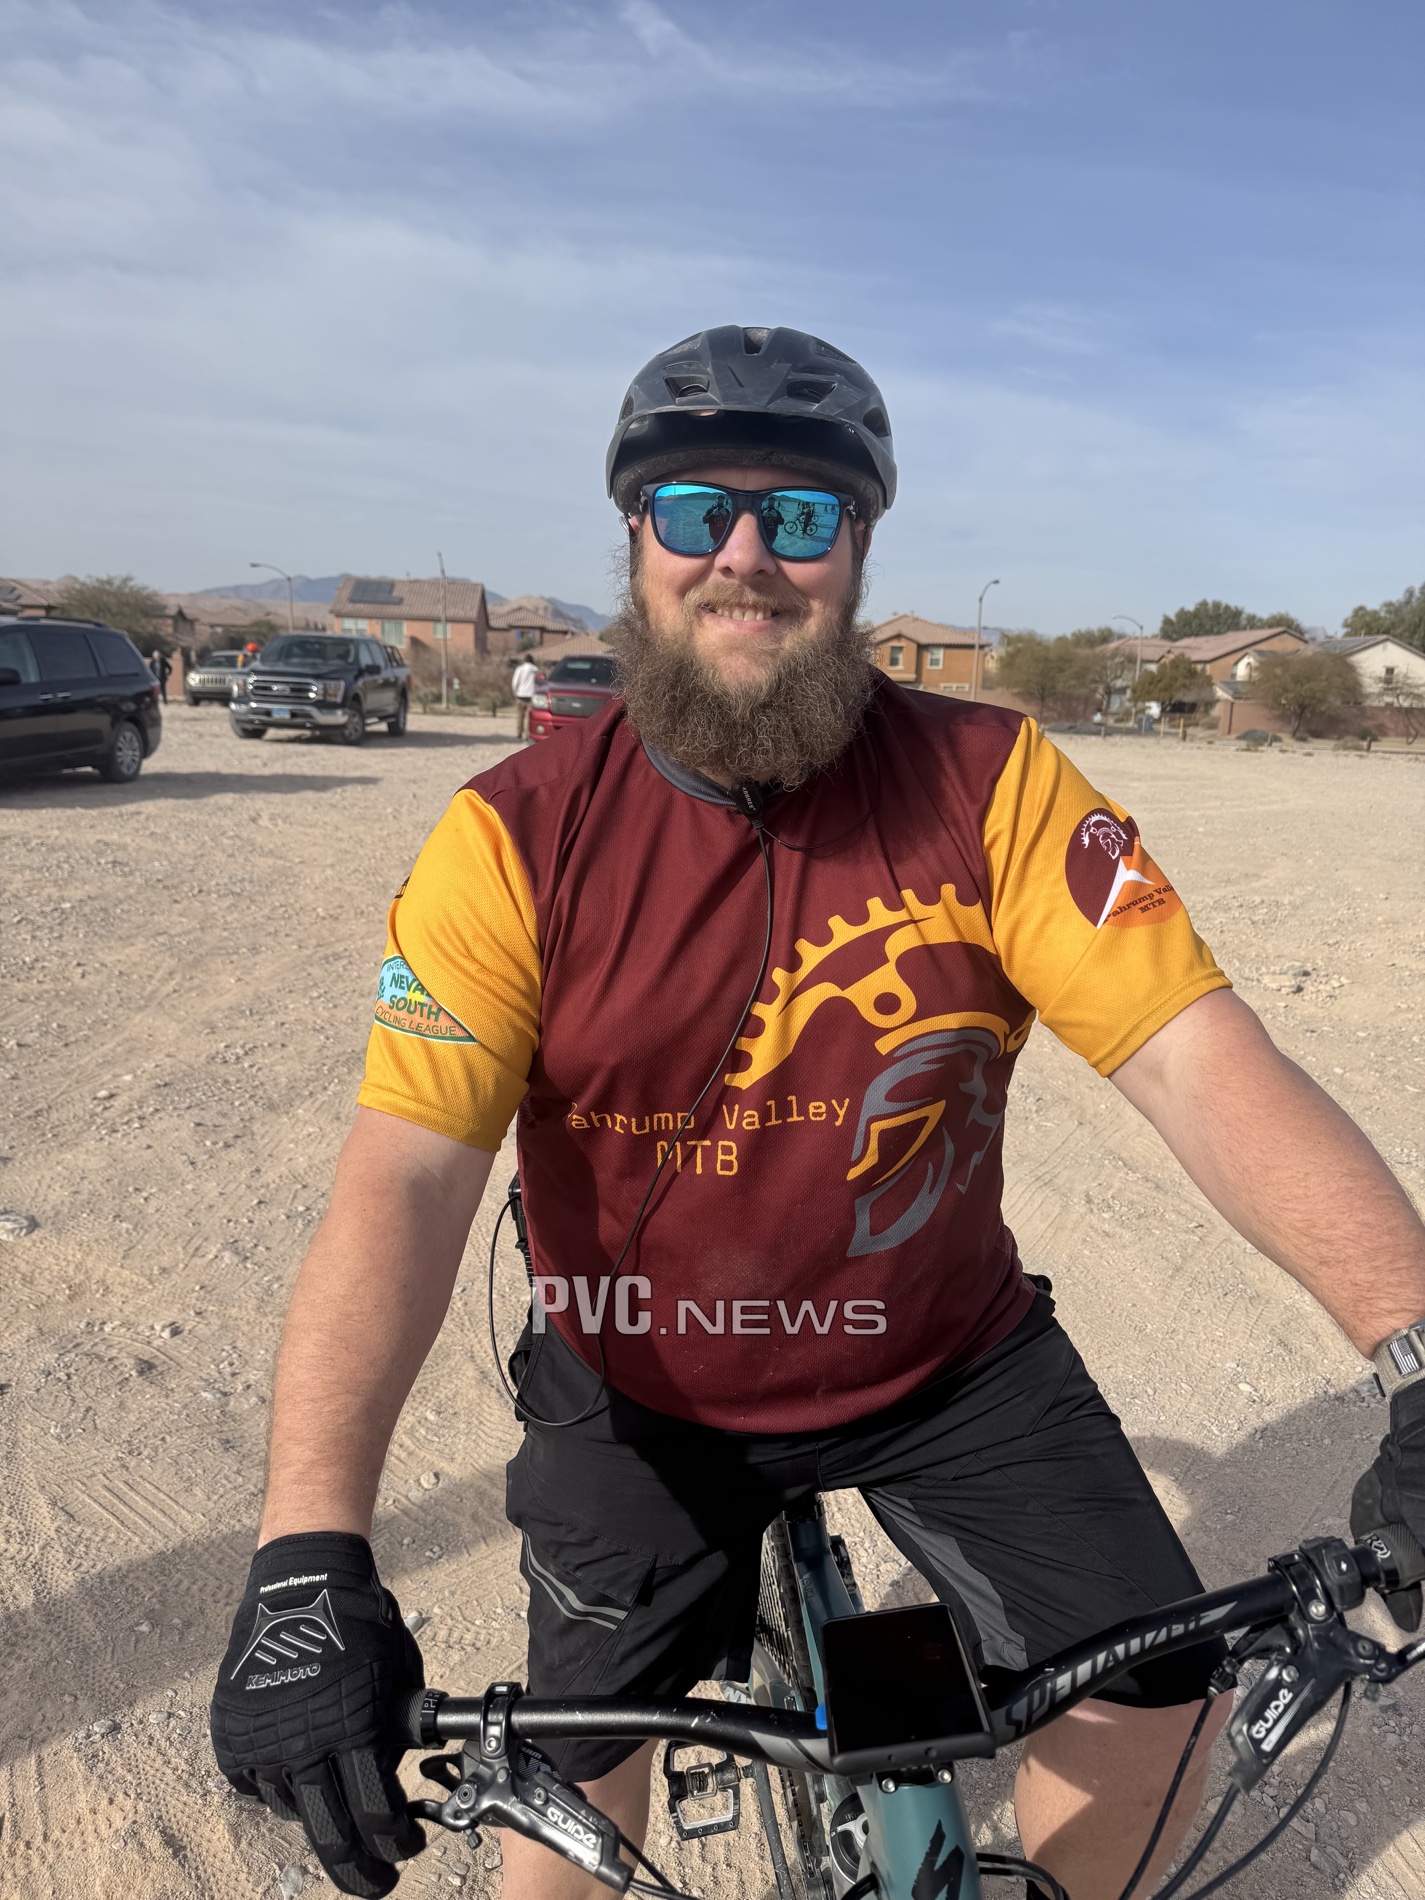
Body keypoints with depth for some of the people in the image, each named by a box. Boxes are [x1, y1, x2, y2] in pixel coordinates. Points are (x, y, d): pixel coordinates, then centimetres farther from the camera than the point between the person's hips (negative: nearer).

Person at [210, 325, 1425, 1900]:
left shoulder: (988, 785, -15)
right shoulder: (518, 836, -17)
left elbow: (1201, 1064, -21)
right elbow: (402, 1178, -24)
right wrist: (307, 1557, -34)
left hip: (949, 1359, 1)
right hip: (640, 1388, 0)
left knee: (1150, 1708, -3)